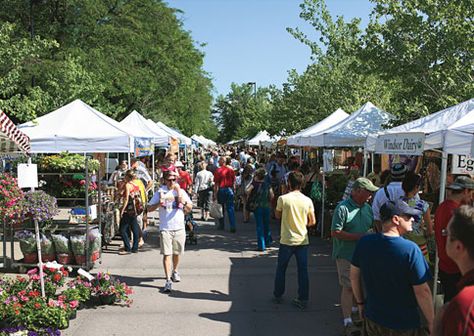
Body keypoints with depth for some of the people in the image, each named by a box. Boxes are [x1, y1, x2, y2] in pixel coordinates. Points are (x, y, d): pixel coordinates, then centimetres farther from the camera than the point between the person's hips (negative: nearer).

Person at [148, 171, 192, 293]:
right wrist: (159, 204, -18)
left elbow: (190, 208, 9)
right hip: (165, 228, -3)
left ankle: (175, 271, 40)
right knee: (167, 254, -8)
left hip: (179, 228, 3)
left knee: (177, 252, 16)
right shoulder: (160, 192, 1)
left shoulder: (181, 192, 7)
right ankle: (168, 281, -7)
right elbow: (149, 208, 0)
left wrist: (184, 202, -12)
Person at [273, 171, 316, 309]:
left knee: (281, 268, 15)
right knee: (303, 270, 10)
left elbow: (277, 215, 4)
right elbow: (312, 221, 1)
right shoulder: (307, 200, -4)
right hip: (302, 240, 2)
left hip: (287, 240, -2)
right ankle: (303, 299, 15)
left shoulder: (283, 198, -11)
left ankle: (278, 295, 26)